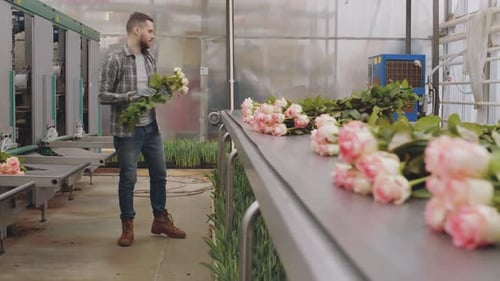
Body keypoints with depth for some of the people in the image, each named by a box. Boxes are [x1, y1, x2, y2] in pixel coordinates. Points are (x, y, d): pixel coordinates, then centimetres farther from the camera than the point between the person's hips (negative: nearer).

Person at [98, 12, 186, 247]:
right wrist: (129, 96, -25)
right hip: (127, 130, -7)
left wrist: (164, 91, -3)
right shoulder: (115, 59, -12)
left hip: (151, 127, 7)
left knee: (159, 174, 14)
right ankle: (127, 226, 18)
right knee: (128, 179, 4)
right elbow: (103, 95, -12)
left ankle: (160, 220, 29)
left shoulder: (149, 59, 9)